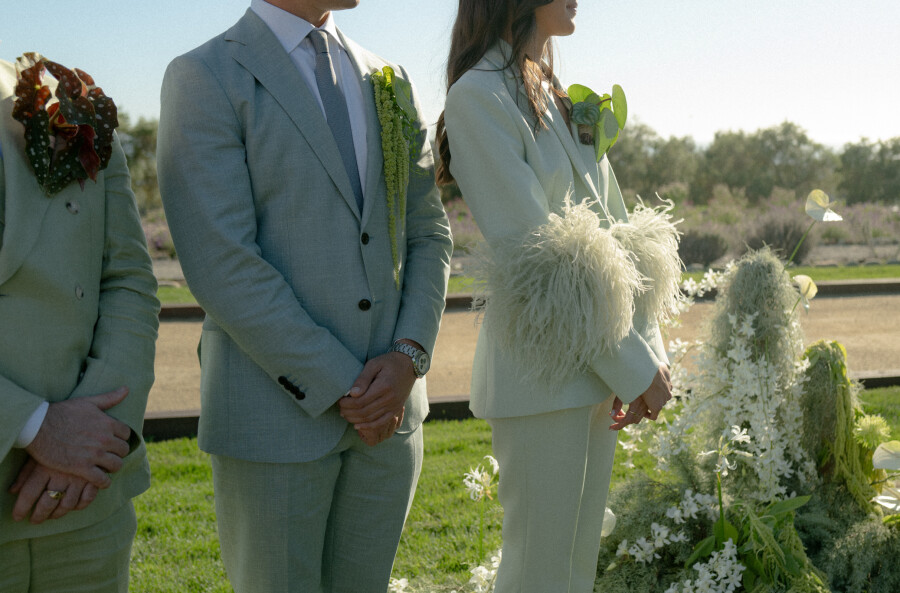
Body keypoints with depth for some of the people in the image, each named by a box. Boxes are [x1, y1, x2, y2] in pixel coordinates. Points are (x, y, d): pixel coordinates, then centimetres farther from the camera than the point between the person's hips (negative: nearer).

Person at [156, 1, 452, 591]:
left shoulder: (389, 81, 11)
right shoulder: (203, 78, -8)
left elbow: (429, 232, 11)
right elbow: (223, 265, -15)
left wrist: (408, 356, -6)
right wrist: (340, 388, -15)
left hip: (390, 405, 5)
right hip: (278, 412, -5)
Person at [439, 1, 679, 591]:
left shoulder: (559, 99, 15)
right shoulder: (479, 96, -13)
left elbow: (615, 226, 12)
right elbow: (536, 251, -17)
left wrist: (648, 350, 1)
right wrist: (634, 365, -15)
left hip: (598, 363, 8)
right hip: (543, 372, -8)